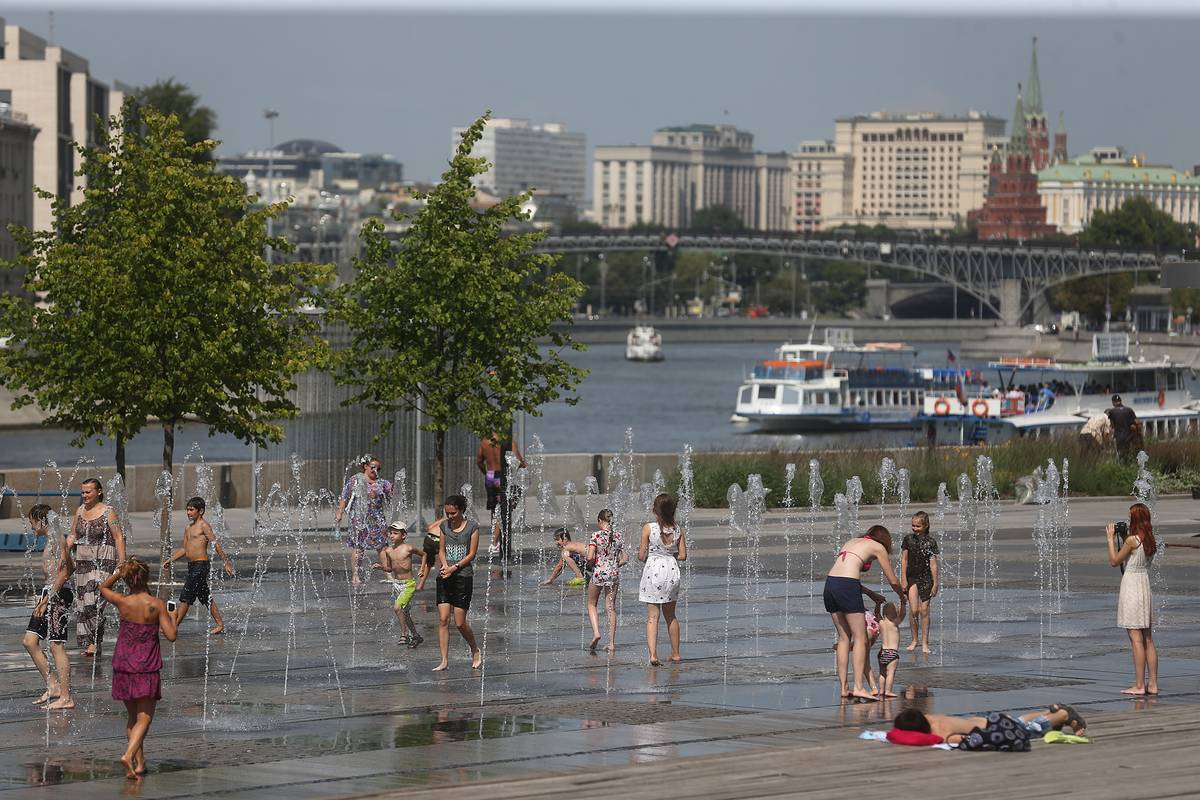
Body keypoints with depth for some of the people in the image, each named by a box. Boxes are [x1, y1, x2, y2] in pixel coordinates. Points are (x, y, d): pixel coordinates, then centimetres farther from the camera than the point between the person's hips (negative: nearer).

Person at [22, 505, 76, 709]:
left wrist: (47, 599, -22)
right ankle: (52, 686, 14)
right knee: (30, 641, 10)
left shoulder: (56, 540, -14)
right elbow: (71, 566, 24)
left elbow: (64, 572, -21)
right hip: (50, 594, 10)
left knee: (56, 646, -8)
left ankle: (66, 697, -5)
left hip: (58, 596, -10)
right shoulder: (52, 540, 16)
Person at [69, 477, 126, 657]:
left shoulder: (108, 512, -5)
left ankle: (94, 642, -18)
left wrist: (122, 562, -13)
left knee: (95, 601, -18)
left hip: (102, 561, -6)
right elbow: (73, 536, 18)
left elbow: (119, 537, -7)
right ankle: (88, 641, 11)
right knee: (83, 603, 4)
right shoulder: (80, 511, 11)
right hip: (82, 562, 6)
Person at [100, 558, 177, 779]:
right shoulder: (156, 605, -12)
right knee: (144, 718, 0)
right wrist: (172, 619, 4)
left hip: (123, 664, 3)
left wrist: (118, 572, 8)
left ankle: (139, 762, 18)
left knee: (132, 716, 17)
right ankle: (129, 755, -22)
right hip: (147, 668, -3)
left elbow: (103, 587, 17)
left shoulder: (122, 602, -5)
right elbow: (171, 636, -14)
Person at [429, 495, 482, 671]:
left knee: (460, 623, -3)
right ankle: (445, 661, -2)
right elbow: (441, 550, 11)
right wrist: (445, 565, -9)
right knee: (443, 619, -5)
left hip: (463, 576, -4)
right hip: (444, 577, 4)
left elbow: (471, 554, -4)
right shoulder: (444, 526, 10)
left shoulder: (472, 526, -1)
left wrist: (454, 568, -14)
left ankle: (475, 651, 24)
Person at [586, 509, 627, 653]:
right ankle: (612, 643, 7)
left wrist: (591, 564, 3)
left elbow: (590, 557, -18)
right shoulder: (619, 536, 2)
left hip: (598, 572, -3)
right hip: (614, 574, 3)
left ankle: (596, 632, -5)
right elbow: (625, 559, 3)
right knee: (611, 608, 9)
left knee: (592, 604, 16)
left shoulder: (596, 536, -11)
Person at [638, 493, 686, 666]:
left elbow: (641, 556, -8)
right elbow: (683, 556, 0)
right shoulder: (678, 531, -1)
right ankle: (675, 653, 25)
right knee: (670, 616, 19)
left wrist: (640, 554, 15)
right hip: (672, 570, 3)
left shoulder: (648, 528, -10)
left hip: (653, 570, -3)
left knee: (652, 616, -2)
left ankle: (653, 654, -17)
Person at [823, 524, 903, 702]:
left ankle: (844, 688, 12)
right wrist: (903, 597, 34)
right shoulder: (878, 547, 11)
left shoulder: (852, 542, 29)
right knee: (860, 638, -1)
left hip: (830, 583, 7)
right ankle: (858, 688, -11)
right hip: (847, 587, -7)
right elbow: (892, 581, 15)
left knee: (844, 638, 13)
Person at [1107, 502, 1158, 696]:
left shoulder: (1132, 540, -16)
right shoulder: (1150, 541, 7)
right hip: (1145, 583, 8)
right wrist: (1121, 538, 18)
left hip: (1131, 585, -8)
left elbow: (1114, 561, -6)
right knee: (1148, 639, 10)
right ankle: (1152, 684, 11)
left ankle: (1139, 685, -8)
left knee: (1136, 639, -7)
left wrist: (1111, 539, 3)